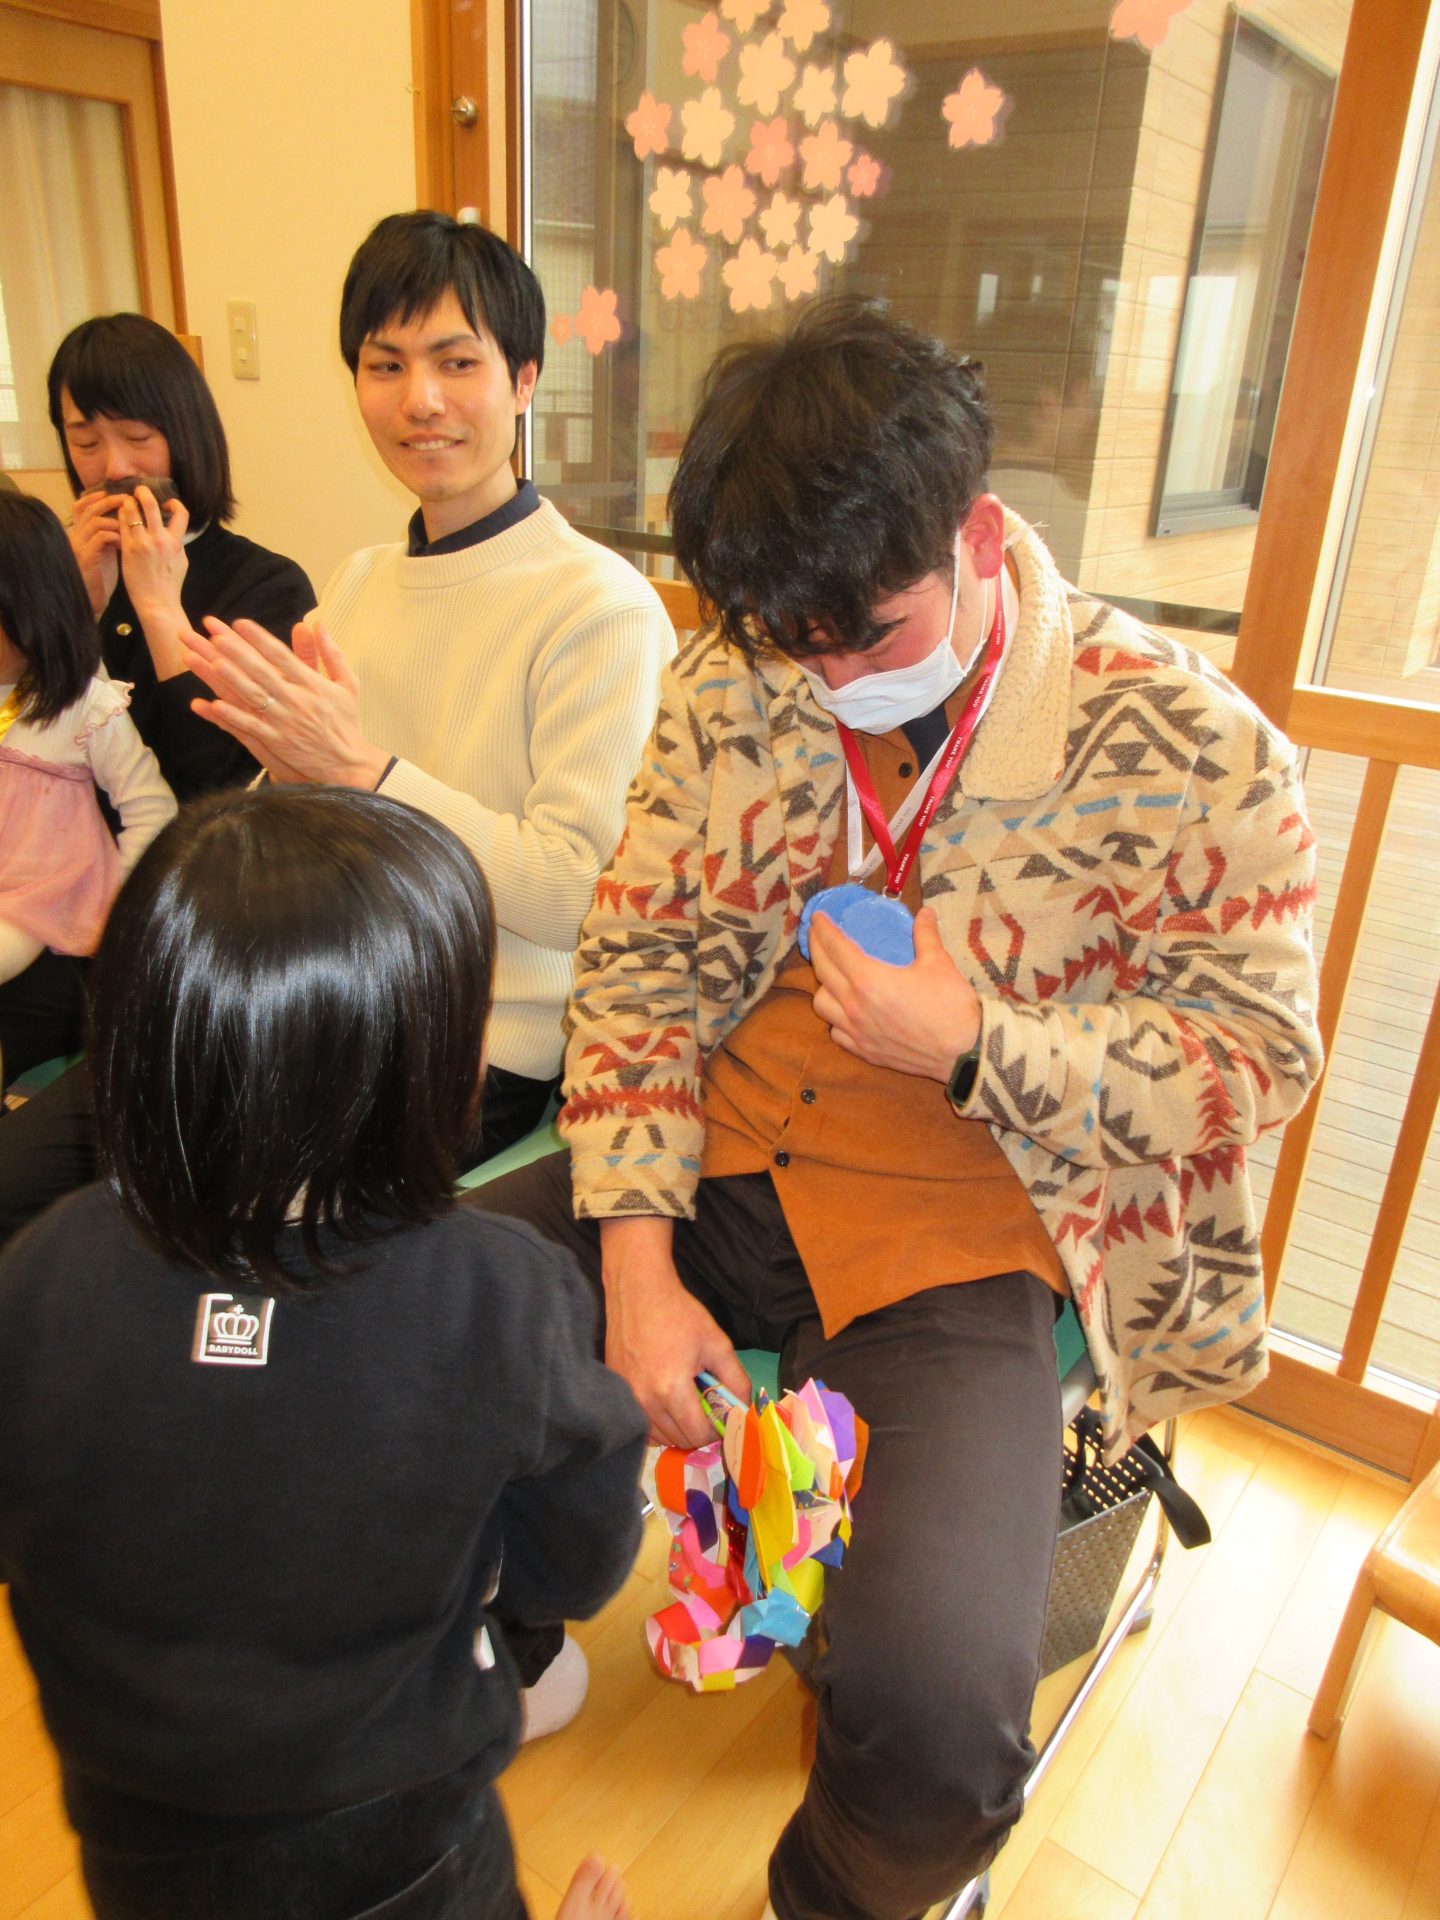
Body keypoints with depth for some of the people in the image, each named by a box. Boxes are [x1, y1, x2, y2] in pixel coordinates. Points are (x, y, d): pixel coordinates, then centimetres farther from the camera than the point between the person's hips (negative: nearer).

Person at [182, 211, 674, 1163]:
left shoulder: (602, 610, -13)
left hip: (491, 1049, -6)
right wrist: (291, 759, -8)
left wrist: (362, 766, -20)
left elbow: (580, 897, -20)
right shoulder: (359, 581, 10)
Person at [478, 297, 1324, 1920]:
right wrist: (636, 1265, -9)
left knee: (933, 1708, -24)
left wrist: (974, 1044, -19)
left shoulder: (1190, 753, -11)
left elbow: (1260, 1055, -3)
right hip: (714, 1175, 5)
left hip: (964, 1238, -3)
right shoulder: (733, 683, -1)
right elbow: (637, 963, 1)